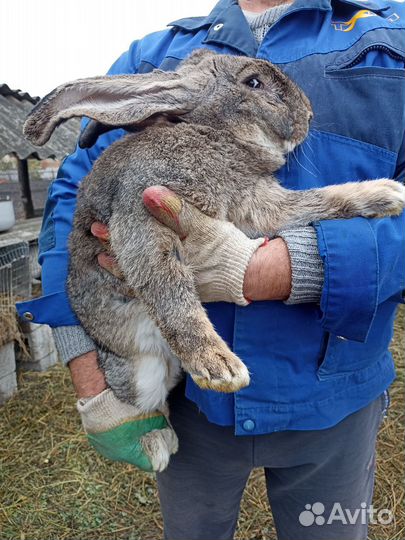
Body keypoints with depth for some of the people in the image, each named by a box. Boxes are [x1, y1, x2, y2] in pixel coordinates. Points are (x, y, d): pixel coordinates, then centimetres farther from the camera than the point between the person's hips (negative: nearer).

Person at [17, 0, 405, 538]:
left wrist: (252, 272, -28)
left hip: (329, 398, 0)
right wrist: (92, 384, -14)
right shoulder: (153, 55, 4)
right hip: (184, 390, 2)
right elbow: (74, 196, -5)